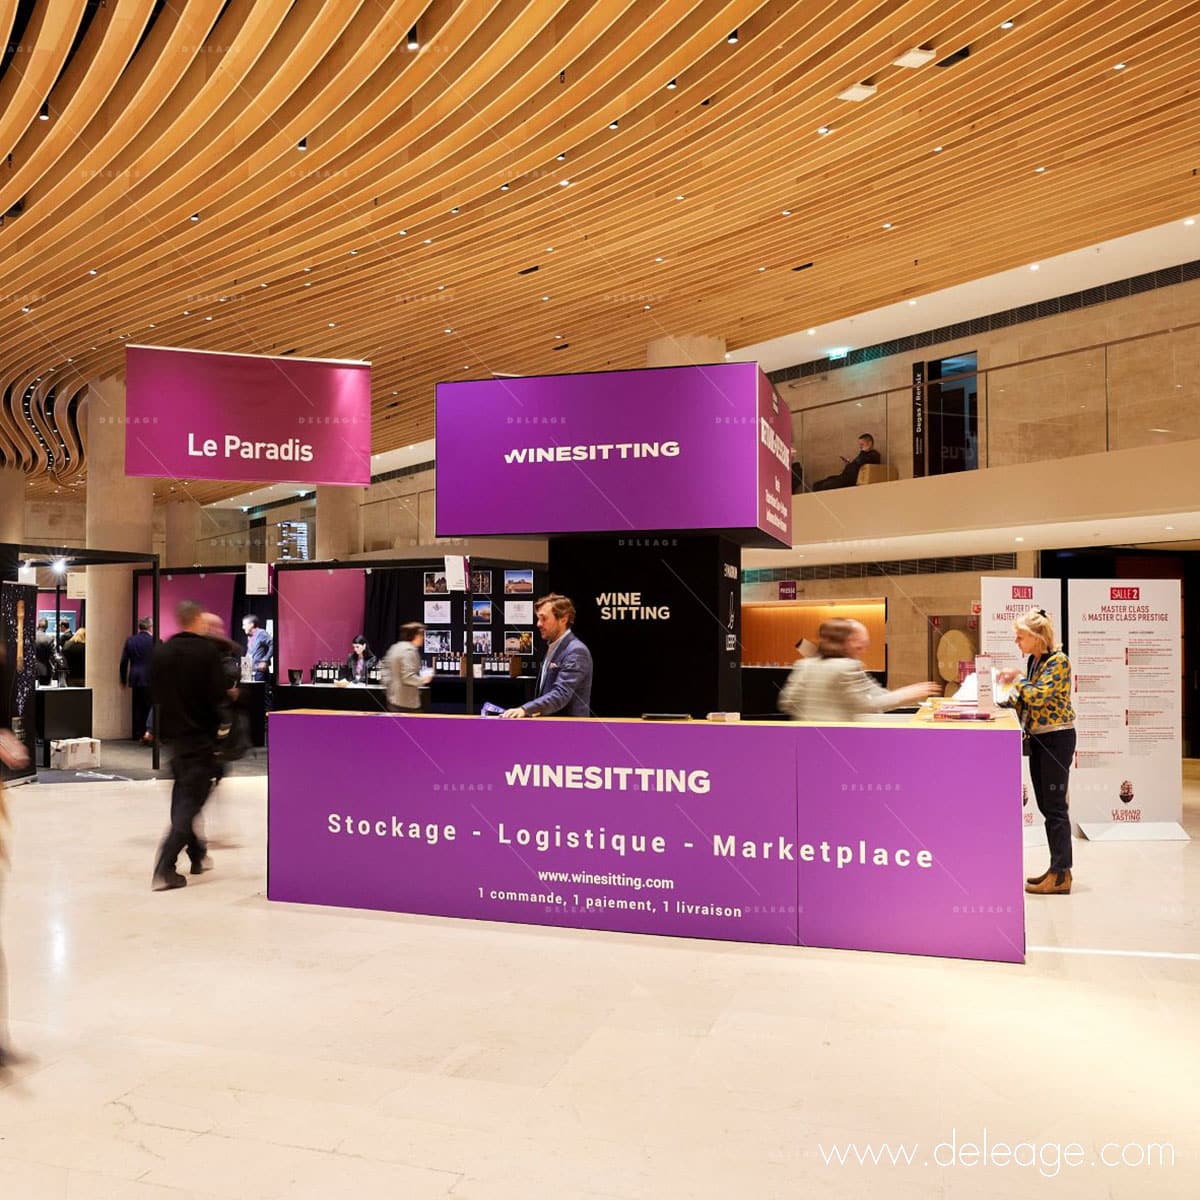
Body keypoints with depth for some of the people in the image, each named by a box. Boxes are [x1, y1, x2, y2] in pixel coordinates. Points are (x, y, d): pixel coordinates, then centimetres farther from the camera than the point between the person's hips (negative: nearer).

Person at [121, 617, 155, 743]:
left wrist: (123, 680, 17)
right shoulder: (155, 641, -8)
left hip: (135, 680, 4)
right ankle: (149, 731, -12)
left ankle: (140, 734, 15)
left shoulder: (130, 641, 5)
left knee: (139, 707, 12)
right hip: (150, 679, -4)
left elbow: (123, 662, 8)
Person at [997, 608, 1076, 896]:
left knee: (1055, 806, -5)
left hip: (1056, 738, -9)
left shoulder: (1058, 661, -14)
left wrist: (1017, 680, -10)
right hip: (1037, 738, 9)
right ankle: (1056, 868, 21)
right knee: (1046, 805, 12)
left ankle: (1061, 875, 0)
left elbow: (1039, 696, -25)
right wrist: (1006, 698, 2)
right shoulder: (1034, 660, 12)